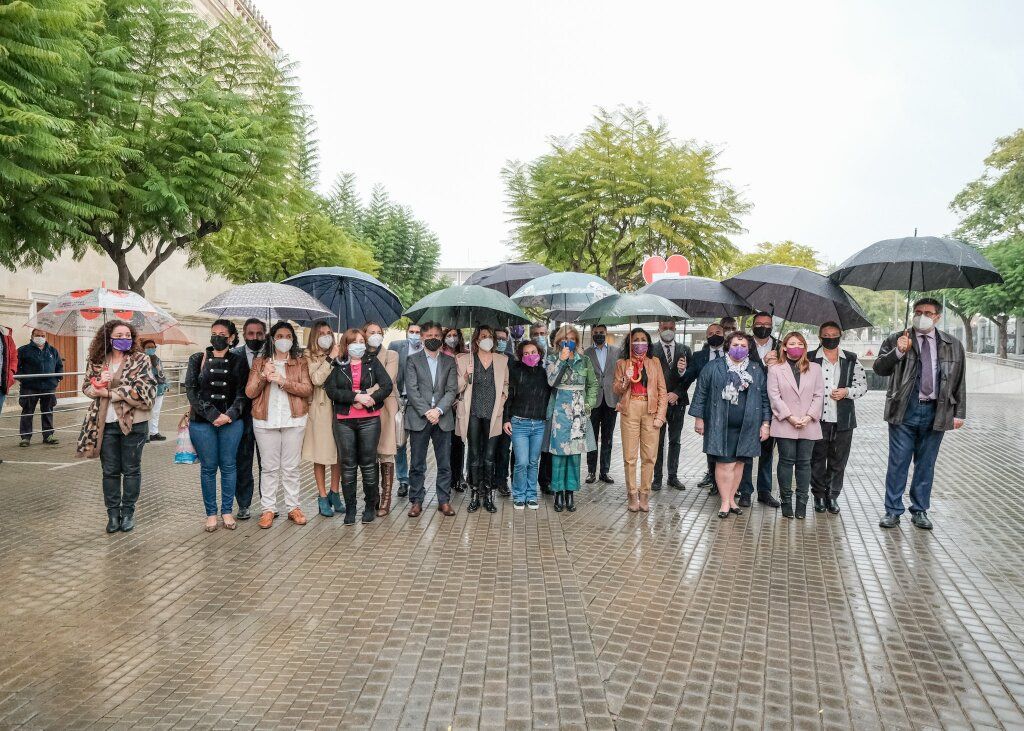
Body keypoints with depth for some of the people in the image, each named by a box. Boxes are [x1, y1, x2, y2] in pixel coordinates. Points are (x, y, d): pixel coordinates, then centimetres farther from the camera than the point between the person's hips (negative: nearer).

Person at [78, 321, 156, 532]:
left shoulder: (140, 360, -5)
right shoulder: (96, 361, 6)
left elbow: (142, 391, -14)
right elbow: (87, 387, 11)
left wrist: (109, 392, -14)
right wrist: (98, 384, -12)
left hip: (133, 422, -3)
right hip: (106, 424, 3)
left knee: (131, 469, 8)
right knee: (110, 471, 9)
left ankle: (128, 512, 21)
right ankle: (113, 513, 21)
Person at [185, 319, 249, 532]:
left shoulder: (238, 361, 6)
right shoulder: (197, 359, 6)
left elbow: (242, 392, 1)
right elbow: (191, 390, -2)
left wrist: (229, 414, -14)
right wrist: (213, 414, -11)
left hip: (231, 420, 0)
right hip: (202, 421, 0)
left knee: (229, 466, 5)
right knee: (208, 467, 4)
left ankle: (227, 511, 16)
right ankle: (211, 513, 15)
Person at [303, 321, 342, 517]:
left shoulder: (338, 355, 9)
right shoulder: (310, 357, 1)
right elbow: (317, 379, -15)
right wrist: (330, 359, -13)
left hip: (338, 407, 3)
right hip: (319, 409, -3)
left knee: (338, 453, 7)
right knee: (320, 456, 4)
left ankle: (334, 494, 21)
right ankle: (322, 497, 14)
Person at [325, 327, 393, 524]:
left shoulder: (372, 362, 9)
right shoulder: (337, 366, 7)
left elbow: (387, 386, -1)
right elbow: (332, 391, -6)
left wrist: (370, 399, -14)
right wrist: (356, 396, -15)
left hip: (369, 420, 0)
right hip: (344, 421, 0)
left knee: (369, 463, 3)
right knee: (347, 465, 3)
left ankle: (370, 506, 15)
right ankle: (350, 508, 12)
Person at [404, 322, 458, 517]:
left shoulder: (449, 361, 10)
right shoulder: (413, 360, 5)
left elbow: (452, 390, 2)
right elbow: (412, 390, -3)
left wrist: (438, 410, -11)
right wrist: (426, 412, -13)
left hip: (443, 418, 2)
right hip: (418, 418, -1)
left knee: (444, 463, 5)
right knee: (417, 464, 3)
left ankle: (444, 501, 14)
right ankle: (416, 501, 13)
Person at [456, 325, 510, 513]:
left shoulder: (502, 360, 9)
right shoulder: (464, 359, 3)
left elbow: (506, 384, 20)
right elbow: (458, 387, 1)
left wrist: (503, 397, 3)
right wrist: (466, 375, -17)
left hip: (492, 414, 1)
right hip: (473, 413, -1)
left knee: (489, 456, 3)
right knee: (474, 455, 3)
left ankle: (488, 496, 11)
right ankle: (474, 496, 11)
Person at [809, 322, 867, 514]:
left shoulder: (851, 360, 7)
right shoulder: (810, 359, 2)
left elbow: (862, 386, 9)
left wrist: (846, 392, -9)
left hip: (843, 420, 1)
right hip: (817, 419, -1)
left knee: (838, 461, 8)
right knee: (817, 459, 6)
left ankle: (833, 495, 20)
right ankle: (819, 495, 19)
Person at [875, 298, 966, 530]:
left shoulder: (953, 345, 8)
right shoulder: (896, 340, 1)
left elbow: (959, 381, 11)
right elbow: (879, 368, -6)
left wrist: (959, 413, 8)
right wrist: (898, 352, -22)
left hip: (936, 412, 2)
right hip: (905, 410, -2)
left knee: (926, 464, 10)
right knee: (898, 463, 1)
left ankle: (920, 511, 22)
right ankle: (893, 511, 11)